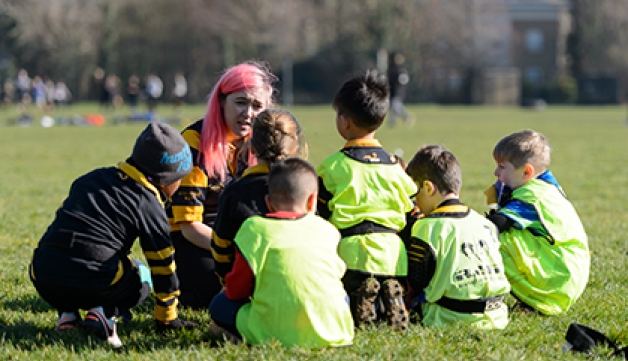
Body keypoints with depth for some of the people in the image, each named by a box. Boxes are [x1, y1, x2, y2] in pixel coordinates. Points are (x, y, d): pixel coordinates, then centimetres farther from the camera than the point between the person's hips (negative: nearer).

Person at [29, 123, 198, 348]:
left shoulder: (92, 178, 23)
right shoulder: (149, 204, 6)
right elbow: (162, 264, 10)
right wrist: (167, 318, 23)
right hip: (95, 282, -5)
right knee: (142, 276, 26)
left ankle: (67, 312, 11)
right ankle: (104, 313, -3)